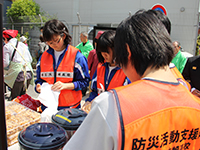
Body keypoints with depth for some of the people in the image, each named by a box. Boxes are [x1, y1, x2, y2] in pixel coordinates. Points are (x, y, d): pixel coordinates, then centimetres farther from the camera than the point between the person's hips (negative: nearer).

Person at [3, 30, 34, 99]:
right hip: (29, 72, 5)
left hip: (17, 73, -5)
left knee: (15, 97, 1)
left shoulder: (6, 47, 2)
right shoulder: (23, 45, 17)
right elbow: (30, 59, 19)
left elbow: (6, 63, -1)